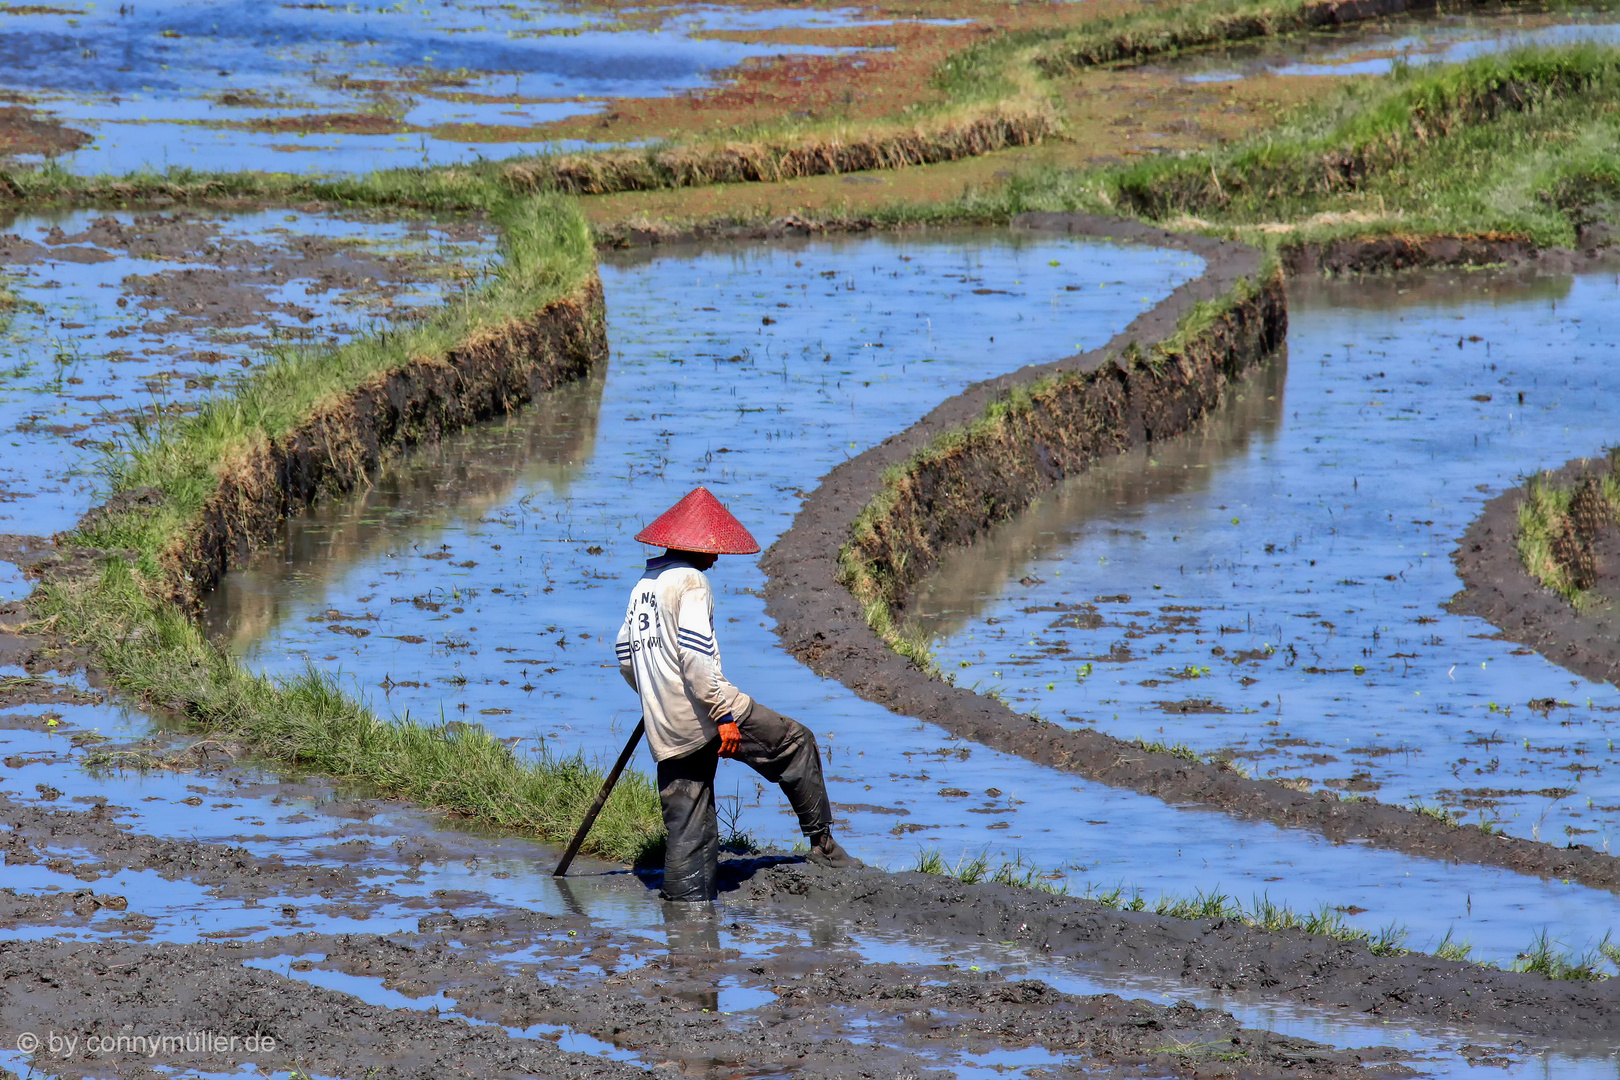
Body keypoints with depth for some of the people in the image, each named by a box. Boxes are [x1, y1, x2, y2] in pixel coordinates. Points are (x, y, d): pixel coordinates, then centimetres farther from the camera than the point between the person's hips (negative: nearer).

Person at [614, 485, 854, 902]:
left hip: (665, 732, 8)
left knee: (688, 830, 10)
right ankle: (822, 843, 8)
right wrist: (724, 713, -21)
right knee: (796, 742, 7)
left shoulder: (643, 585, 17)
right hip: (702, 715, -8)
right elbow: (695, 653, -20)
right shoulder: (690, 581, -9)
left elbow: (624, 652, 24)